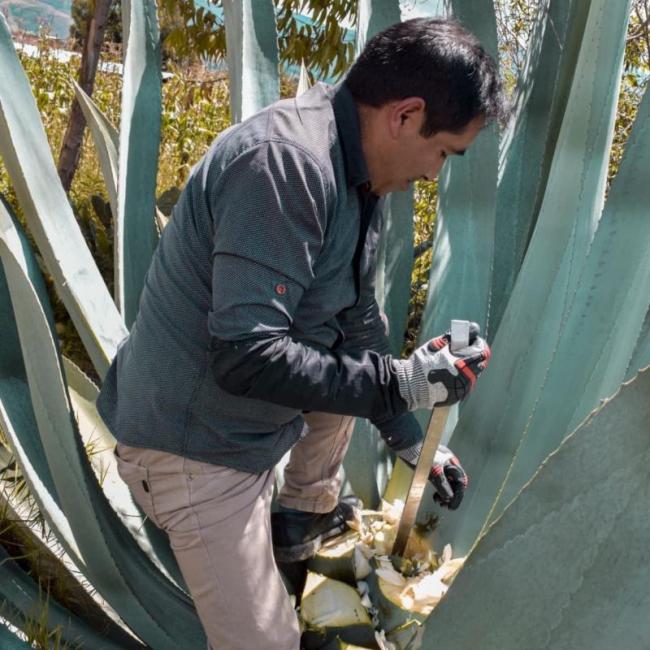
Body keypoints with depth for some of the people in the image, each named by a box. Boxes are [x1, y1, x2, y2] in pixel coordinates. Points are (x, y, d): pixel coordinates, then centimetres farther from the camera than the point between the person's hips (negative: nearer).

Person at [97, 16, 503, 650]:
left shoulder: (356, 175, 1)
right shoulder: (285, 160, -29)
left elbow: (357, 317, 9)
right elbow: (246, 356, -33)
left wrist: (409, 437, 12)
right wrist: (402, 382, -25)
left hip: (251, 415, 9)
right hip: (195, 446, -9)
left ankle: (307, 514, 39)